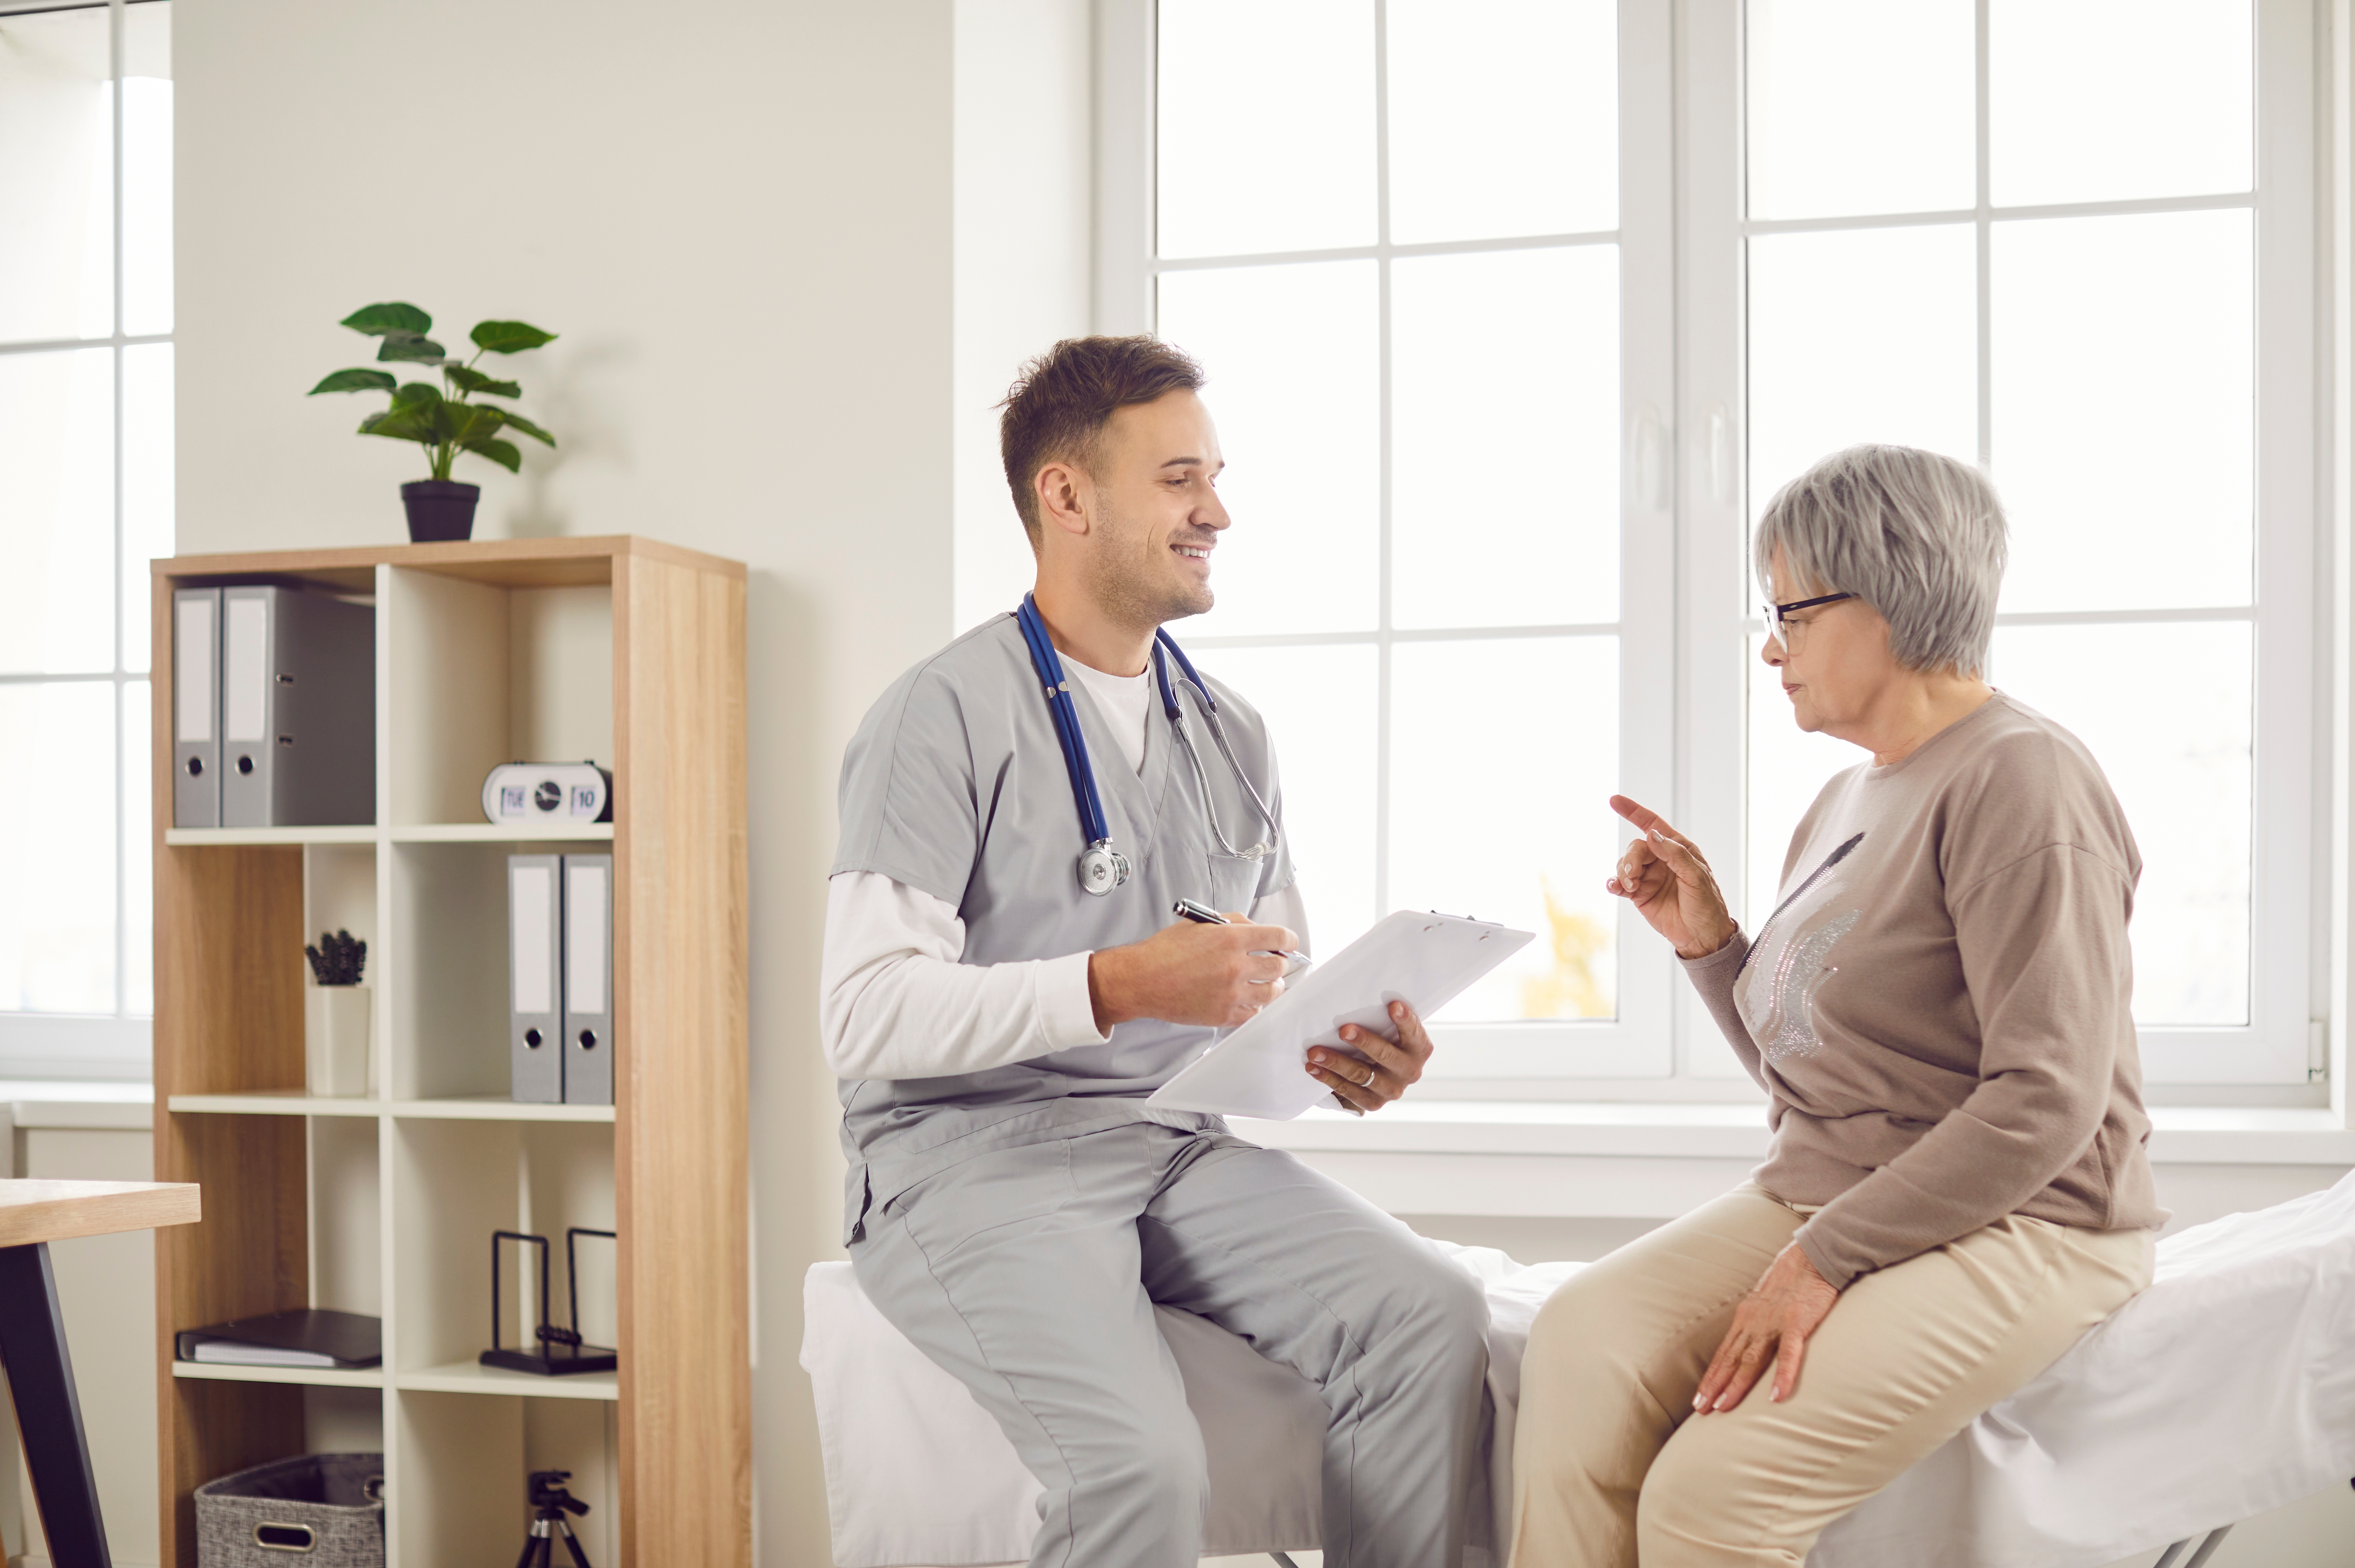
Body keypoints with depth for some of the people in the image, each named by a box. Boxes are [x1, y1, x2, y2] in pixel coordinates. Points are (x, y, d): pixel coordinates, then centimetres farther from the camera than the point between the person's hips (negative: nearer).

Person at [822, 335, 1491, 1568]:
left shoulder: (1231, 736, 16)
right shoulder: (947, 715, -6)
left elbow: (1276, 993, 20)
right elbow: (864, 1016, -15)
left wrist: (1345, 1059, -3)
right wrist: (1117, 986, -24)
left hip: (1177, 1144, 6)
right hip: (971, 1152, -6)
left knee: (1431, 1317, -19)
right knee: (1141, 1457, -30)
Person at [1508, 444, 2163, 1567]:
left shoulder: (2020, 781, -11)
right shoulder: (1847, 800, 17)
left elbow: (2047, 1103, -19)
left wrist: (1827, 1256, -19)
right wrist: (1705, 939, 5)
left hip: (2010, 1228, -7)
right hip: (1822, 1197, 8)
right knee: (1582, 1341, -22)